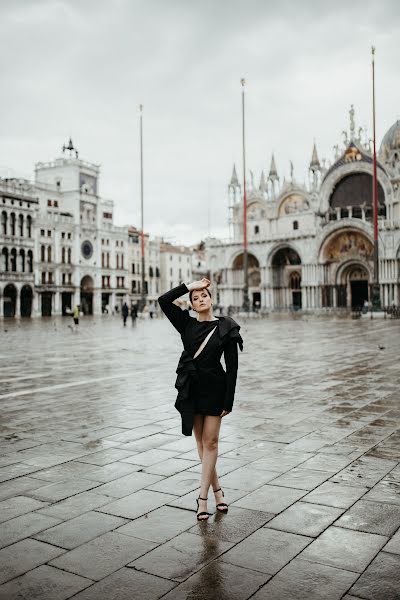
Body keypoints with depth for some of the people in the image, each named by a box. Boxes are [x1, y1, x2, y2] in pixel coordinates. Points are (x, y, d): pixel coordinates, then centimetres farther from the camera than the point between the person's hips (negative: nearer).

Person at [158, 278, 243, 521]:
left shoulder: (226, 328, -5)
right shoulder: (187, 324, 3)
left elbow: (232, 366, -7)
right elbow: (164, 300, -6)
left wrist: (228, 401, -10)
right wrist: (191, 285, -5)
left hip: (214, 388, -3)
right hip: (191, 389, 3)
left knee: (210, 441, -1)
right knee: (202, 442, 10)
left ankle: (203, 497, 7)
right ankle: (217, 489, 25)